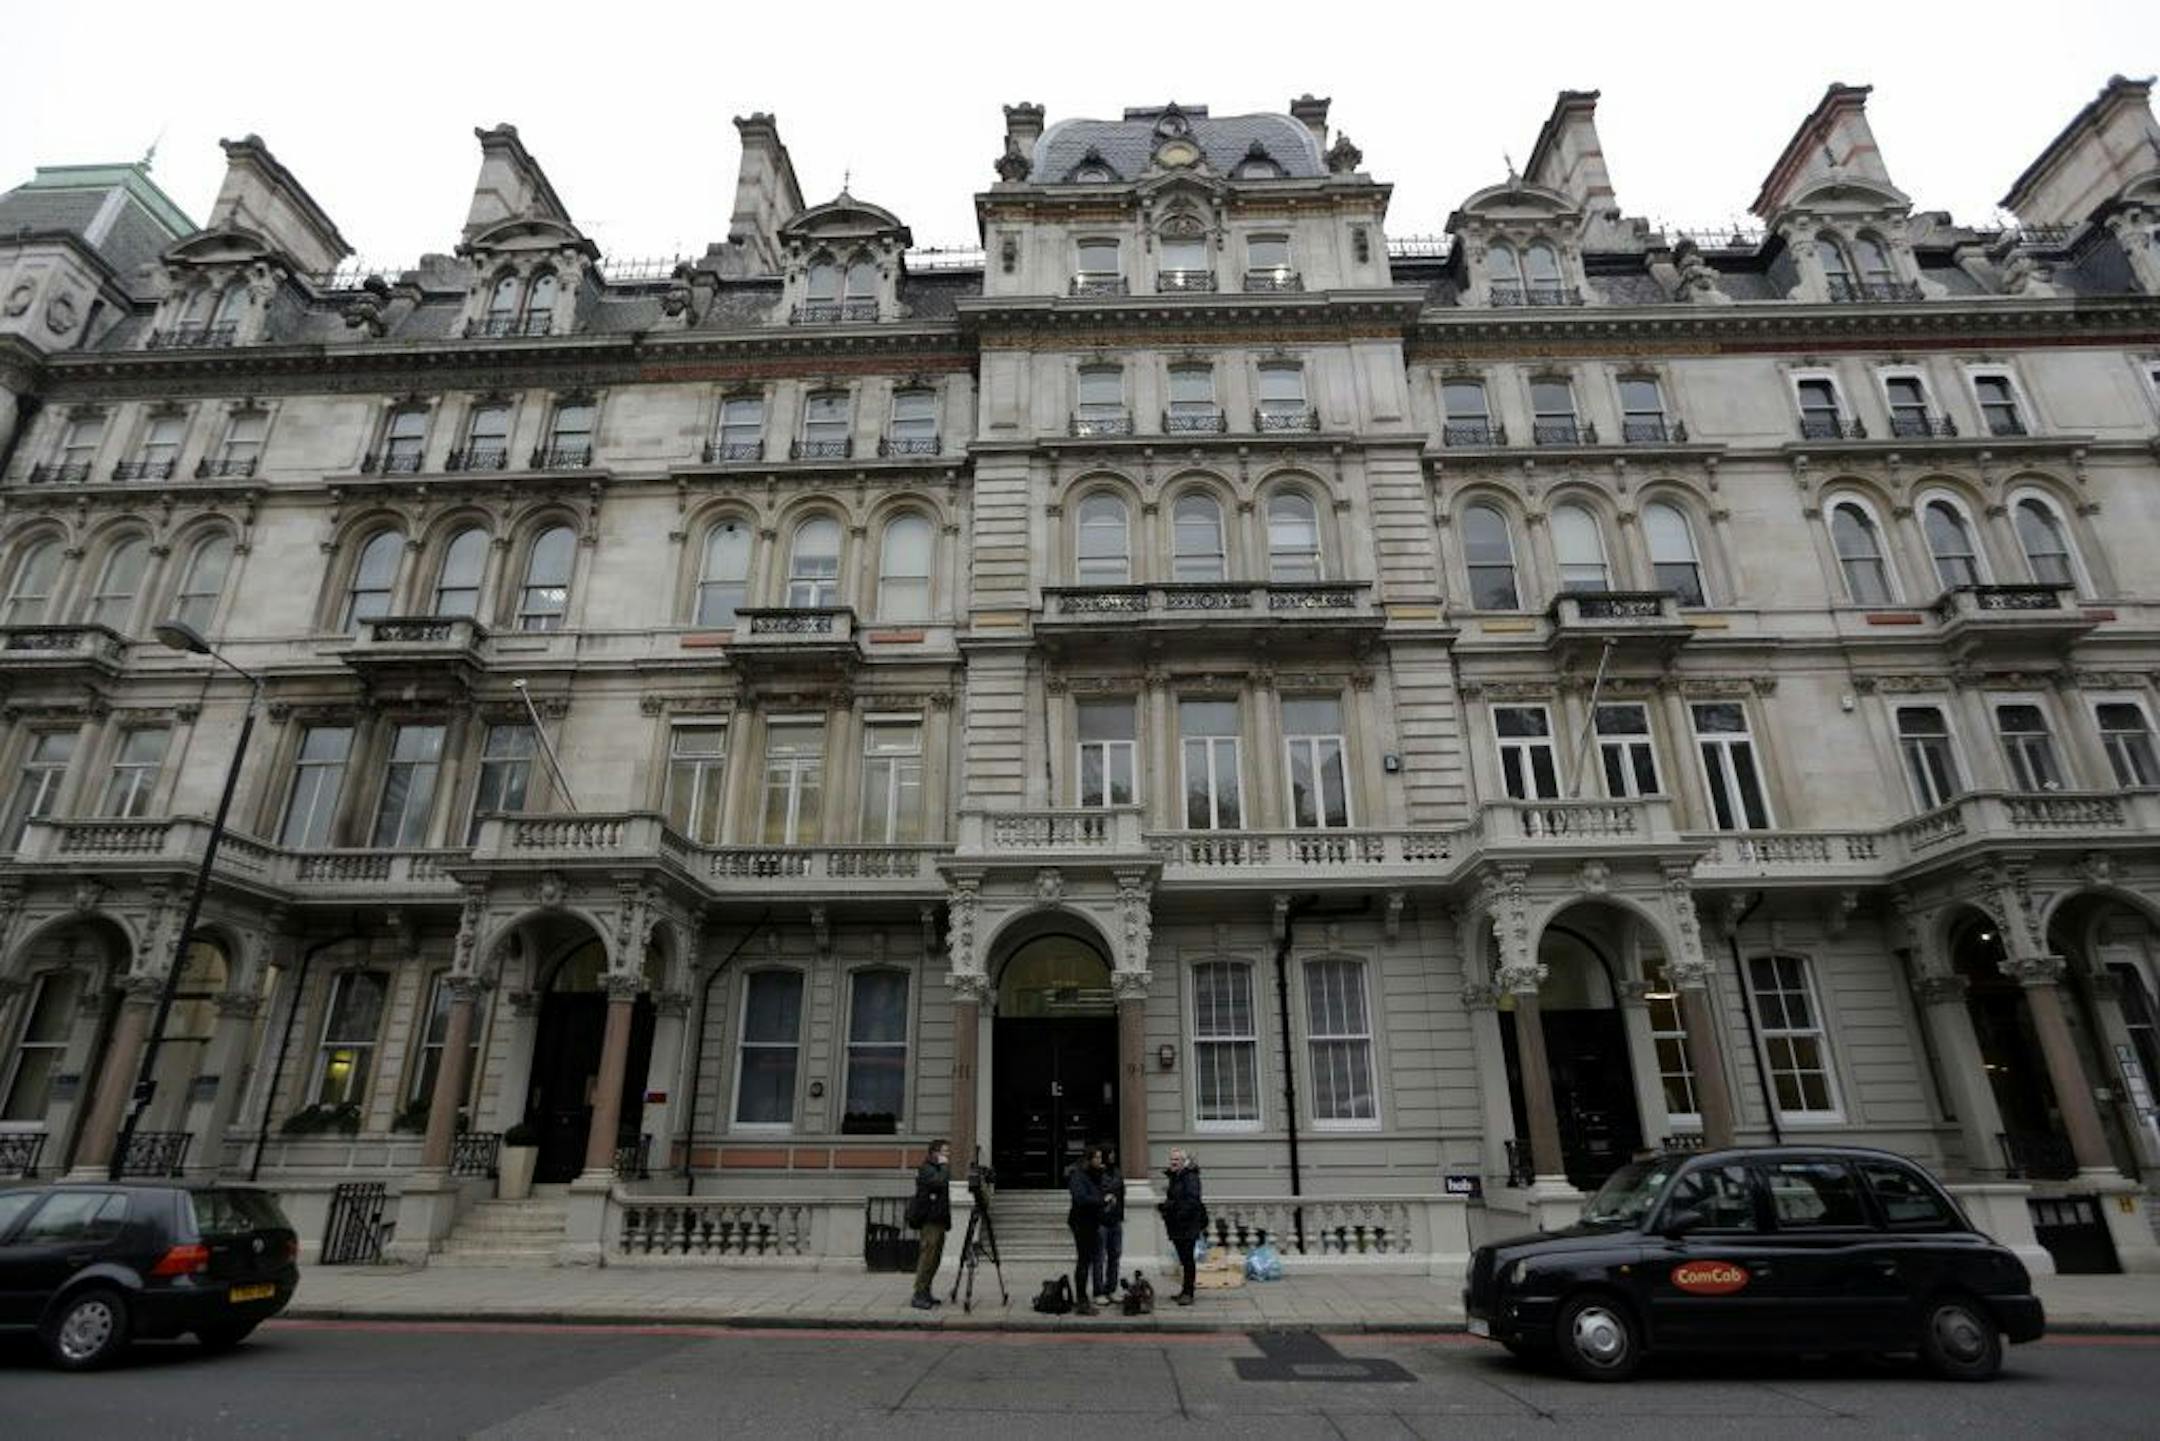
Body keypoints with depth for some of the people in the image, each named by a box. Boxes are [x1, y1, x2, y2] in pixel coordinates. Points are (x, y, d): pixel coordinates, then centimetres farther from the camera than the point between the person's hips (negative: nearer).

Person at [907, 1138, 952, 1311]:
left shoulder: (938, 1169, 19)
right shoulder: (926, 1169, -9)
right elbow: (940, 1182, -27)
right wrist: (944, 1166, -16)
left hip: (938, 1220, 9)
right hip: (930, 1220, -9)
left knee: (935, 1257, 9)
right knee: (928, 1256, -11)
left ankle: (926, 1293, 15)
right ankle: (919, 1295, -9)